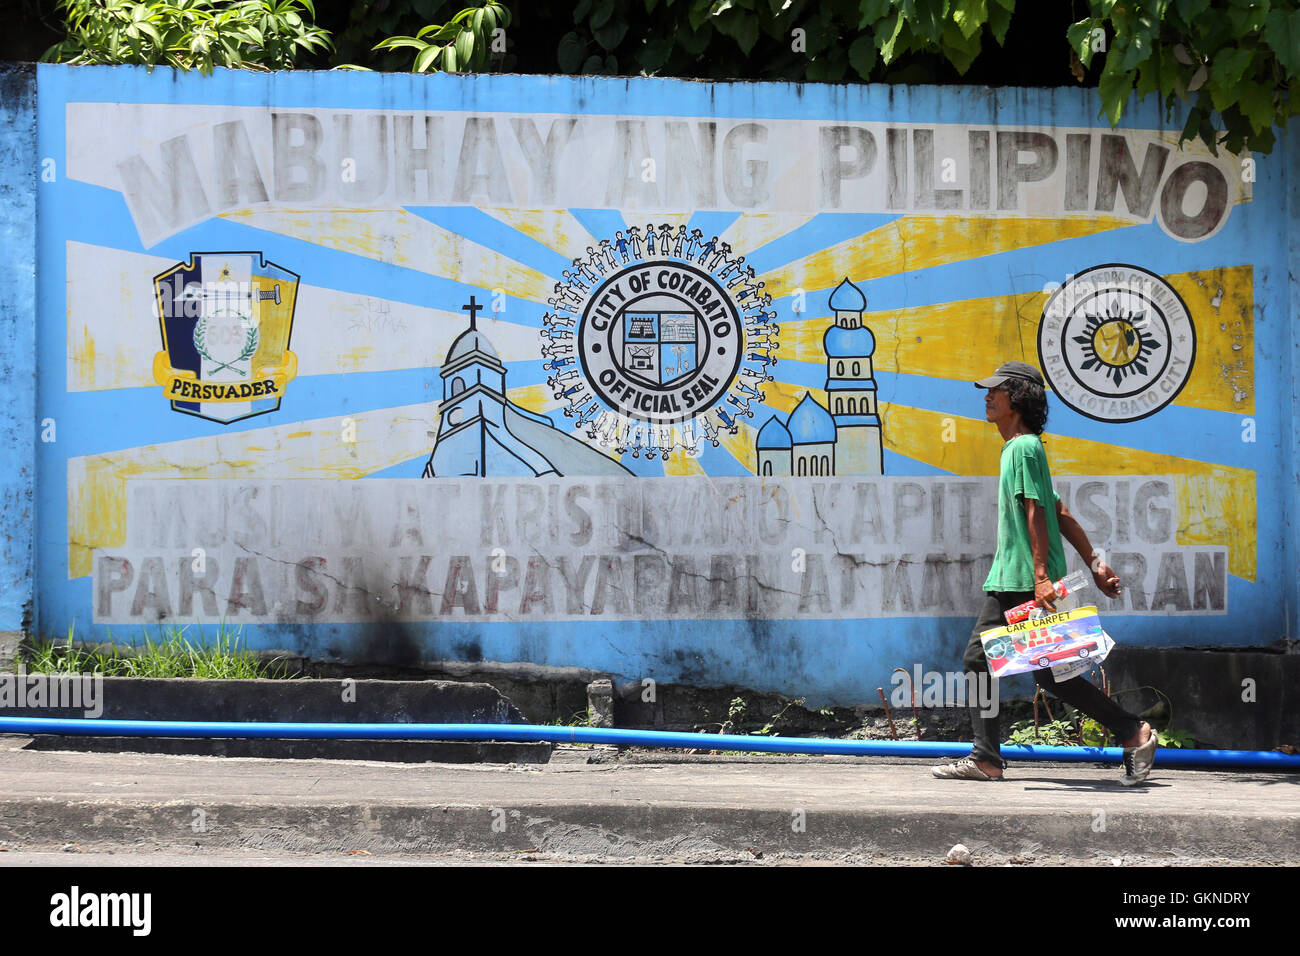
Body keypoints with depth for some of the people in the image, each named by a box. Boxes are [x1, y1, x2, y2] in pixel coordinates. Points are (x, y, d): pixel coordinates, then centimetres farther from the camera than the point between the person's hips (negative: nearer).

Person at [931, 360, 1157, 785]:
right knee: (977, 658, 5)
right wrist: (1094, 562, 18)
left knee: (1049, 671, -7)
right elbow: (1060, 513, 19)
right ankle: (986, 758, 6)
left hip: (1028, 583, -10)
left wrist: (1041, 576, -25)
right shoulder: (1016, 448, 20)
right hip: (1008, 580, 10)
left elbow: (1036, 514, -18)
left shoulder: (1024, 447, -10)